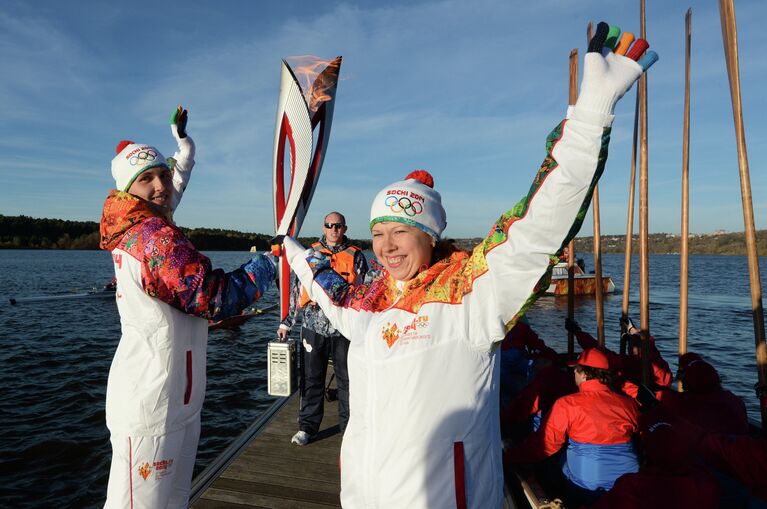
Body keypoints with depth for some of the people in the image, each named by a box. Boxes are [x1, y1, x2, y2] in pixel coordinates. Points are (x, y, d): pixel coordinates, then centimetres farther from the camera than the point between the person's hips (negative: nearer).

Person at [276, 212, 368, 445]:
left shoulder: (356, 256, 3)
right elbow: (297, 289, 12)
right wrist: (287, 321, 9)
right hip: (313, 326, 1)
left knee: (347, 378, 9)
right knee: (311, 378, 9)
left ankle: (350, 424, 25)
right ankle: (307, 426, 23)